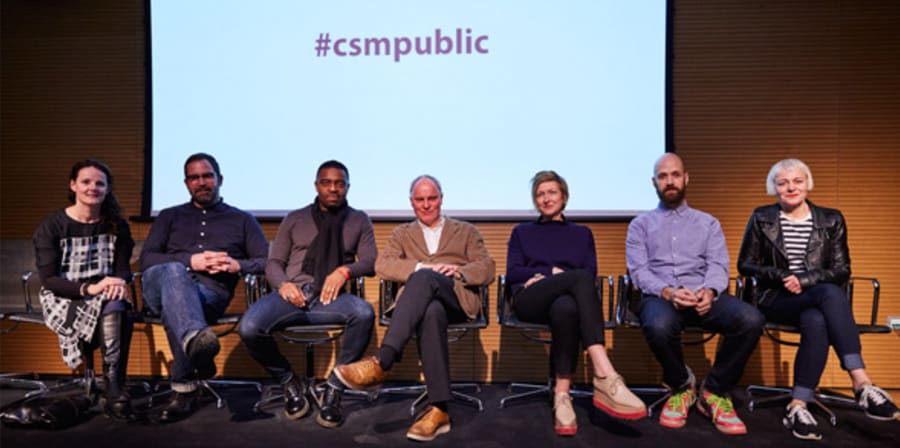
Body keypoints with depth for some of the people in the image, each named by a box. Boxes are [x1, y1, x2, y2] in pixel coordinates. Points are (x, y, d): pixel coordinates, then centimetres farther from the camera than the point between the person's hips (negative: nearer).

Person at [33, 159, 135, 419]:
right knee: (113, 309, -34)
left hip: (107, 296, 2)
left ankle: (114, 390, -32)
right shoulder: (51, 226, 1)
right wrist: (90, 288, -24)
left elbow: (124, 268, 7)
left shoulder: (117, 226, 10)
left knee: (117, 309, -35)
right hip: (63, 299, -2)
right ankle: (115, 390, -29)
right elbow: (48, 279, -6)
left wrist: (119, 282, -19)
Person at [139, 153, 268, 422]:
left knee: (175, 303, -37)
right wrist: (191, 261, -4)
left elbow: (267, 261, 14)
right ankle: (195, 338, -62)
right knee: (173, 271, -37)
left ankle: (184, 389, -34)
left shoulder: (242, 220, 24)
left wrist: (237, 265, -7)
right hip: (161, 283, 1)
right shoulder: (170, 216, 28)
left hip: (212, 292, -1)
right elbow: (146, 259, 12)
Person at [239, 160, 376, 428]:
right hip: (291, 293, 1)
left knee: (364, 313, -36)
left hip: (329, 297, -1)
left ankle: (334, 389, -18)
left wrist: (345, 270, -13)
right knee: (249, 328, -29)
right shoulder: (294, 219, 21)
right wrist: (282, 284, -7)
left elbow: (371, 261, 9)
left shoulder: (359, 220, 19)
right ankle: (289, 382, 0)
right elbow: (274, 262, 16)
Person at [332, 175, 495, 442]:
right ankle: (439, 409, -41)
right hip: (419, 300, 1)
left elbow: (487, 269, 11)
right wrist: (421, 267, -11)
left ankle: (381, 362, -46)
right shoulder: (402, 234, 27)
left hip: (458, 299, -1)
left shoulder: (467, 232, 25)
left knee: (425, 278, -37)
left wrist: (458, 271, -11)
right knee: (431, 313, -40)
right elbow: (382, 265, 7)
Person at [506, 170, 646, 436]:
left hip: (569, 299, 1)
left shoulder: (582, 233, 26)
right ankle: (606, 377, -48)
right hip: (530, 301, -1)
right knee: (580, 278, -36)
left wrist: (543, 277, -4)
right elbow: (512, 273, 10)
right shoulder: (522, 232, 25)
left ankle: (561, 396, -42)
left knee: (565, 307, -42)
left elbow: (592, 274, 9)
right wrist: (553, 272, -4)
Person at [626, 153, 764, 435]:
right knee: (658, 326, -39)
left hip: (702, 295, 2)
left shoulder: (708, 223, 21)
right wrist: (667, 291, -20)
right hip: (660, 296, -2)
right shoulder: (641, 224, 16)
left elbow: (718, 265, 6)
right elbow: (638, 271, 1)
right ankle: (681, 387, -4)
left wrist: (709, 291, -18)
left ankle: (714, 392, -6)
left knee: (751, 320, -30)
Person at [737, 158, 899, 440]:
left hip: (816, 299, 2)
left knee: (816, 322, -37)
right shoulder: (762, 218, 7)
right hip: (777, 300, -2)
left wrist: (805, 279, -12)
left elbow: (842, 271, 6)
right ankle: (861, 384, -37)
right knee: (830, 293, -35)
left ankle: (797, 406, -33)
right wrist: (783, 276, -9)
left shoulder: (831, 220, 11)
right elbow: (745, 265, 7)